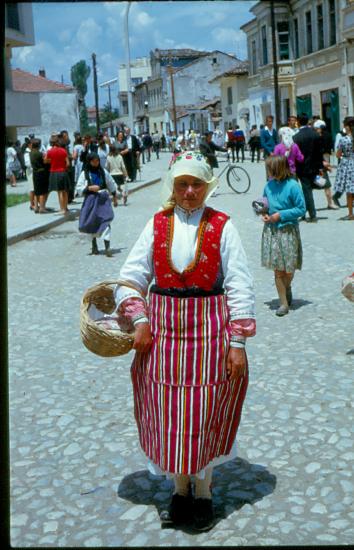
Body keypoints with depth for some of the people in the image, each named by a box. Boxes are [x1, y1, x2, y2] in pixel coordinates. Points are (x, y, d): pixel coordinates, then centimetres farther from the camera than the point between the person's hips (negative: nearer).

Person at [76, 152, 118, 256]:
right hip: (91, 200, 0)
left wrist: (115, 197, 18)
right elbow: (79, 188, -2)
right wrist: (89, 188, -16)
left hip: (103, 199, 0)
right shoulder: (85, 173, -1)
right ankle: (94, 245, 29)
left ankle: (107, 247, -17)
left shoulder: (103, 172, 3)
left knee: (106, 221, -13)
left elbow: (111, 184, 14)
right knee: (92, 224, 11)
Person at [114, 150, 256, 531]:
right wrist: (140, 320, -8)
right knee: (168, 415, 9)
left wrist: (237, 341, -8)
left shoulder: (222, 227, -2)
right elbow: (129, 279, 5)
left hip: (209, 331, -2)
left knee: (206, 414, 5)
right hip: (163, 330, 2)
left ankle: (203, 492, 27)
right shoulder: (156, 225, 4)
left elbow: (240, 287, -5)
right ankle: (180, 489, 30)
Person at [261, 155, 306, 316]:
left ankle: (287, 288, 37)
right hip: (271, 230, 4)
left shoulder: (293, 186, -13)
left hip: (288, 231, -4)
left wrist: (280, 215, -16)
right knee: (277, 270, 2)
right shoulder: (269, 185, 2)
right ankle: (284, 302, 11)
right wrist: (264, 214, -4)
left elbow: (301, 209, -11)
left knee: (288, 269, 5)